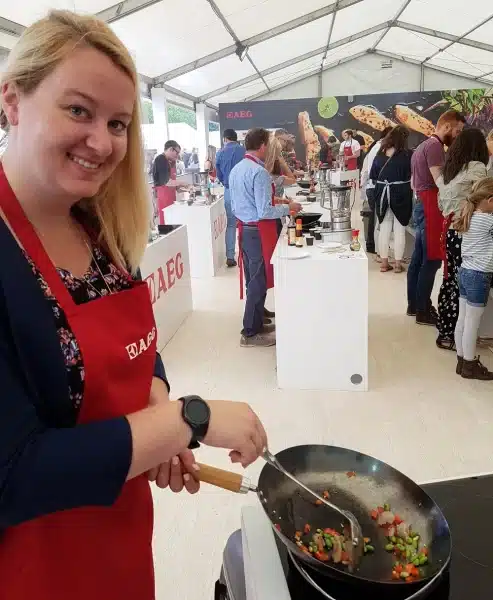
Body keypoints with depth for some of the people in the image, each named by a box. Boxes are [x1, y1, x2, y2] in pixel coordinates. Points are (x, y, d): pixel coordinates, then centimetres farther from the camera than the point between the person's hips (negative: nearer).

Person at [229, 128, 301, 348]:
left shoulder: (235, 170, 10)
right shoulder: (259, 172, -18)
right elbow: (265, 212, -22)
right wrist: (288, 208, -7)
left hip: (244, 228, 9)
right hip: (258, 232, -9)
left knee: (252, 279, 16)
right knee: (259, 281, 0)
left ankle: (256, 323, 29)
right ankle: (250, 334, 8)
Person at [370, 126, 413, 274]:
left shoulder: (380, 154, 3)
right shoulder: (407, 155, -9)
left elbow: (372, 176, 9)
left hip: (383, 194, 4)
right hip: (401, 195, -4)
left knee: (384, 228, 9)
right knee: (399, 230, 3)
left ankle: (384, 262, 12)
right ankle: (398, 264, 7)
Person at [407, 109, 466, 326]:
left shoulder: (423, 145, 21)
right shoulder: (434, 146, -12)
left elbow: (414, 183, 24)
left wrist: (423, 194, 13)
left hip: (421, 205, 10)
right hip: (430, 208, -10)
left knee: (418, 258, 14)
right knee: (431, 260, -5)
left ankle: (414, 304, 22)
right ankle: (423, 311, 1)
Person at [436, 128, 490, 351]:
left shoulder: (446, 170, 13)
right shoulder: (476, 167, -9)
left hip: (449, 230, 7)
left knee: (450, 279, 14)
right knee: (461, 283, 0)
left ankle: (444, 328, 22)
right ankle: (450, 335, 8)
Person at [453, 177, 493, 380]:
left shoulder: (470, 217, 7)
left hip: (465, 272, 8)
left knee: (462, 320, 14)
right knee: (472, 324, 2)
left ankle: (462, 360, 25)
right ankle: (469, 366, 14)